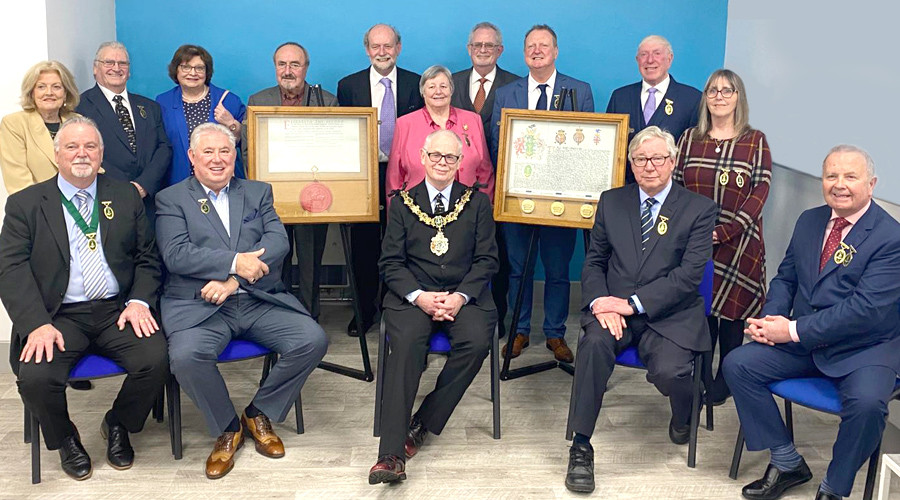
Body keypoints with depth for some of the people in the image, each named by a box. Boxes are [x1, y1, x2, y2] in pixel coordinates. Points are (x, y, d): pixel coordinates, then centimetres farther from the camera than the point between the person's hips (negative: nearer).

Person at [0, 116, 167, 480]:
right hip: (59, 316, -1)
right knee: (35, 376, -27)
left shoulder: (125, 197, 13)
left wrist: (139, 301, -7)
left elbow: (147, 256, 12)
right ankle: (65, 440, 8)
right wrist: (37, 324, -18)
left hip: (116, 312, 2)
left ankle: (117, 426, 10)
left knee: (155, 359, -24)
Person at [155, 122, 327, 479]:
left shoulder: (258, 192, 16)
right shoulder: (171, 199, 8)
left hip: (259, 301, 3)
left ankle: (259, 414, 6)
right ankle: (227, 428, -2)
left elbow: (278, 241, 0)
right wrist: (235, 262, -19)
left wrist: (234, 280, -15)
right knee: (186, 356, -32)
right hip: (199, 305, -3)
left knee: (313, 340, -19)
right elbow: (176, 255, -8)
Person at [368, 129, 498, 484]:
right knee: (406, 342, -31)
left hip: (464, 294, 1)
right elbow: (390, 263, 5)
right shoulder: (403, 203, 12)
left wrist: (460, 296, -12)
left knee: (476, 341, -30)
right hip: (412, 294, -1)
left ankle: (422, 425, -15)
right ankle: (391, 454, -35)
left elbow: (486, 260, 5)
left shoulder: (478, 202, 12)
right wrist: (419, 296, -13)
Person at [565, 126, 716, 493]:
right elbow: (594, 262, 11)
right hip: (612, 308, 2)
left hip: (668, 315, -2)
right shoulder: (611, 202, 12)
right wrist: (601, 303, -10)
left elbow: (690, 274, -8)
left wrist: (633, 303, -17)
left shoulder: (699, 209, 2)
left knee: (668, 370, -28)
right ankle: (580, 447, -20)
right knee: (594, 344, -30)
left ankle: (682, 416, 13)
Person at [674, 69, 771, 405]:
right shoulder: (690, 138, 10)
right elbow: (675, 185, 6)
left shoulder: (755, 141, 1)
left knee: (730, 308, 2)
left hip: (737, 242, -2)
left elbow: (760, 192, -6)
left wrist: (722, 232, -15)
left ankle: (725, 378, 15)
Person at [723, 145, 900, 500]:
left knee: (867, 402, -33)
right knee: (737, 364, -11)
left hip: (864, 347, -6)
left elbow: (866, 309, -21)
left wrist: (793, 330, -22)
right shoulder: (809, 221, 9)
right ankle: (787, 463, 3)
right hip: (801, 341, 6)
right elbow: (785, 278, 15)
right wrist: (772, 318, -7)